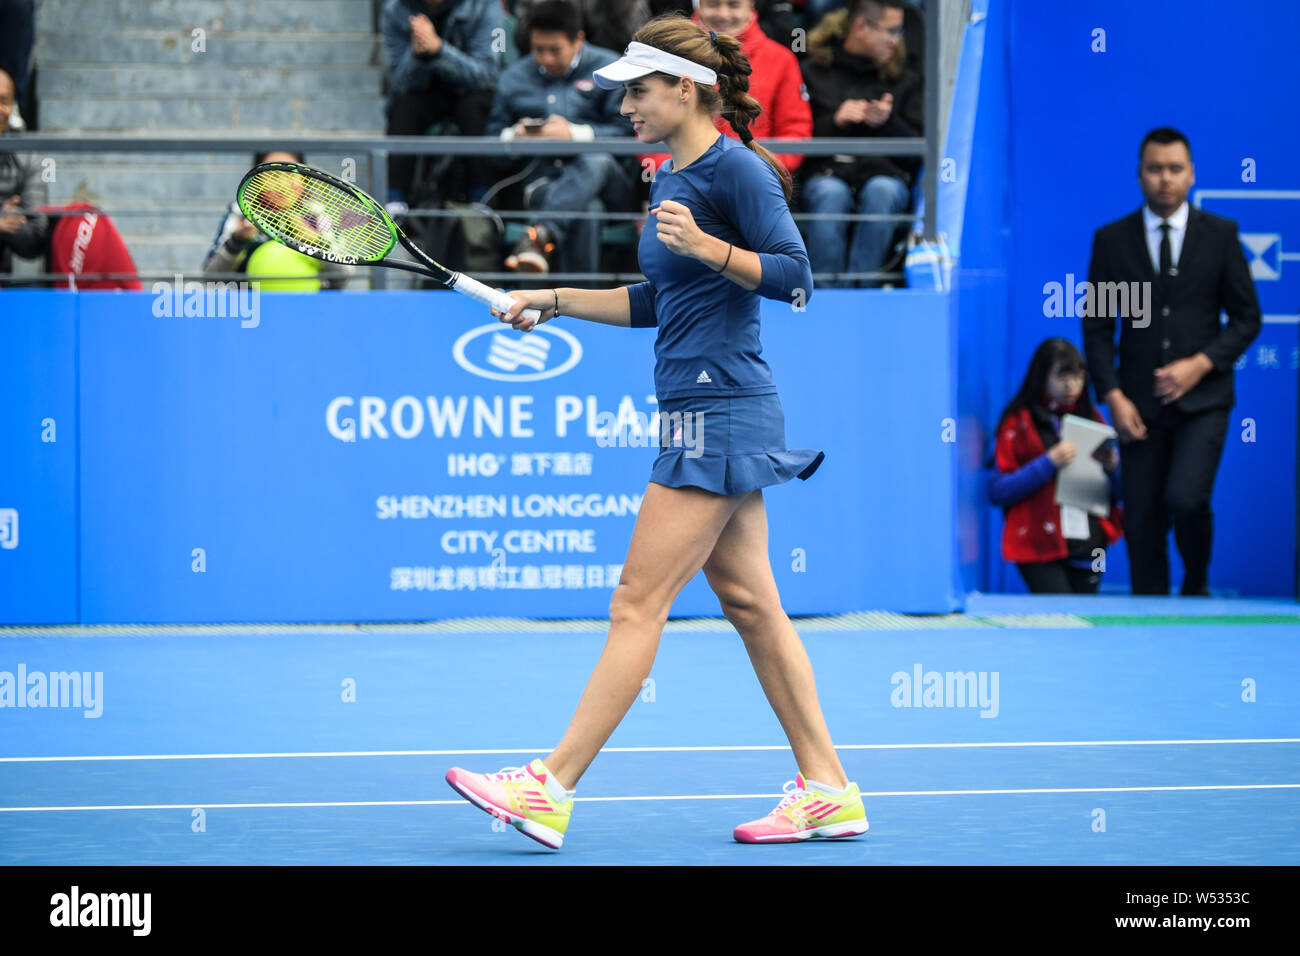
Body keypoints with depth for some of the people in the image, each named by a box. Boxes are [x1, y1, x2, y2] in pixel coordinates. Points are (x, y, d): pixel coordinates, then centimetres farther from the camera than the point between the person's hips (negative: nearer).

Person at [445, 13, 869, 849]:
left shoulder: (738, 170, -11)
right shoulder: (671, 178, 17)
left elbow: (793, 276, -17)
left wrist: (706, 245, -28)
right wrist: (555, 300, 20)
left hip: (722, 416, -10)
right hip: (705, 416, 10)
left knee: (639, 602, -9)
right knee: (749, 603, 9)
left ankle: (551, 789, -9)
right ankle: (827, 790, 12)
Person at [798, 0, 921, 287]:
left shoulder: (904, 78, 18)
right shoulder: (815, 71, 13)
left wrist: (888, 123, -7)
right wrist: (834, 121, -8)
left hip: (885, 172, 1)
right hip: (828, 173, -1)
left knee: (881, 190, -36)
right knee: (829, 193, -37)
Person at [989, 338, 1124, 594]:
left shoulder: (1092, 419, 13)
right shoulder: (1019, 421, 0)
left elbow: (1119, 492, 15)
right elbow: (998, 492, -8)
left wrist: (1112, 467, -6)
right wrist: (1048, 464, -17)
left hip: (1088, 546, 4)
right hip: (1040, 547, -4)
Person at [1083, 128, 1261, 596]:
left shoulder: (1220, 235, 4)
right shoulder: (1112, 239, 5)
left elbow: (1247, 317, 6)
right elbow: (1097, 327, 6)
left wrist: (1200, 365, -10)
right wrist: (1113, 397, -6)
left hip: (1202, 399, -1)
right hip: (1139, 405, 1)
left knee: (1186, 498, -20)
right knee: (1143, 522, -1)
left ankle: (1196, 588, 7)